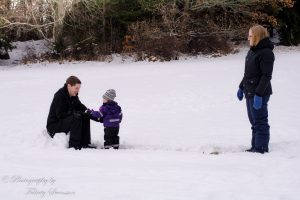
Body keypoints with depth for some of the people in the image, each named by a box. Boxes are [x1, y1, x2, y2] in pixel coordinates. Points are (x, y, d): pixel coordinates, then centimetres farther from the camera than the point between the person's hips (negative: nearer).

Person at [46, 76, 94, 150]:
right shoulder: (59, 96, -21)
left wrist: (86, 111, -7)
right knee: (76, 118, -29)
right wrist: (76, 113, -27)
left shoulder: (73, 96, 7)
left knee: (86, 117, -1)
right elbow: (60, 115, -26)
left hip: (64, 121, 9)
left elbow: (79, 106, 15)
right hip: (54, 124, -9)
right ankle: (73, 145, -25)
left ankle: (84, 143, -3)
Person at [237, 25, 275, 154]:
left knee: (260, 122, -3)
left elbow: (266, 76, -20)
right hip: (250, 92, 9)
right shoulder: (252, 51, 13)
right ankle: (255, 147, 22)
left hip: (259, 94, -9)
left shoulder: (266, 53, -15)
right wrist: (241, 87, 19)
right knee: (254, 122, 14)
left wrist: (258, 94, -23)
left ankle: (261, 148, 3)